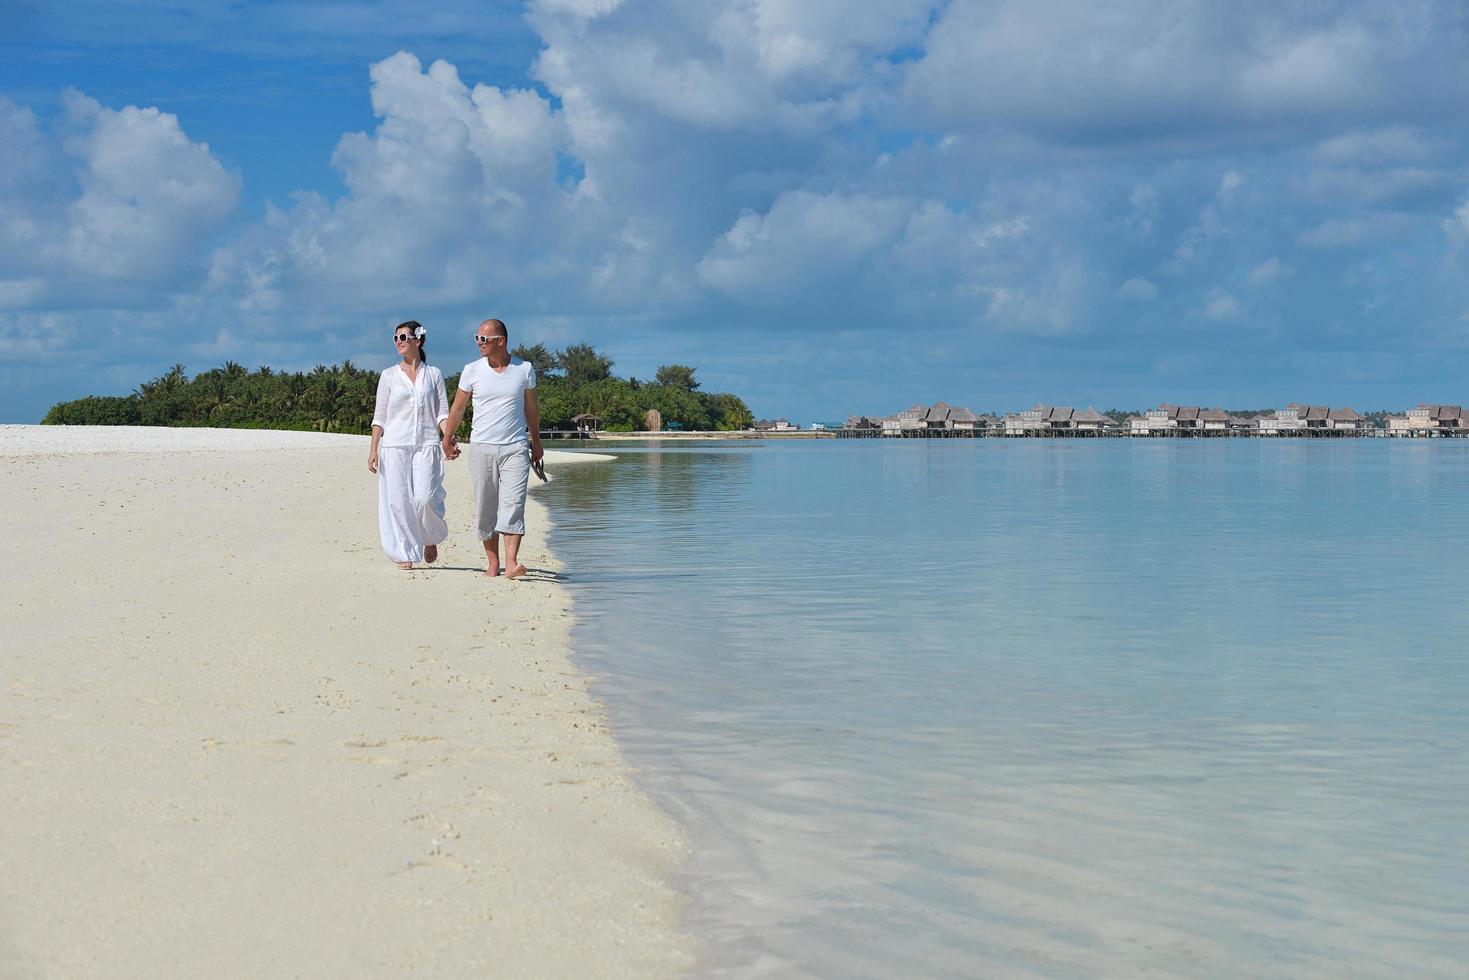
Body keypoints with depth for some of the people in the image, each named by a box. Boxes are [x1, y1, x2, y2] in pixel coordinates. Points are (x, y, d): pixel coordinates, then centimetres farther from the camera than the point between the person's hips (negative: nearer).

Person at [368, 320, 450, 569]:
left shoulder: (434, 374, 10)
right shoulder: (389, 376, 10)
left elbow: (443, 413, 7)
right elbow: (380, 417, 9)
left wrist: (448, 437, -10)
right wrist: (373, 449, 0)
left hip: (427, 445, -1)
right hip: (395, 445, 1)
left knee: (425, 498, -13)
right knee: (397, 500, -4)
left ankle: (430, 539, 15)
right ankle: (404, 554, 5)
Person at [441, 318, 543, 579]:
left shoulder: (524, 369, 3)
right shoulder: (472, 370, 1)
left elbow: (531, 408, 16)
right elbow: (458, 407, 13)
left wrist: (536, 442, 23)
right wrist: (447, 439, 19)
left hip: (515, 447, -1)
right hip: (482, 447, 1)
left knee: (513, 504, -14)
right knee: (485, 509, 2)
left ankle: (511, 563, -20)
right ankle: (492, 562, 13)